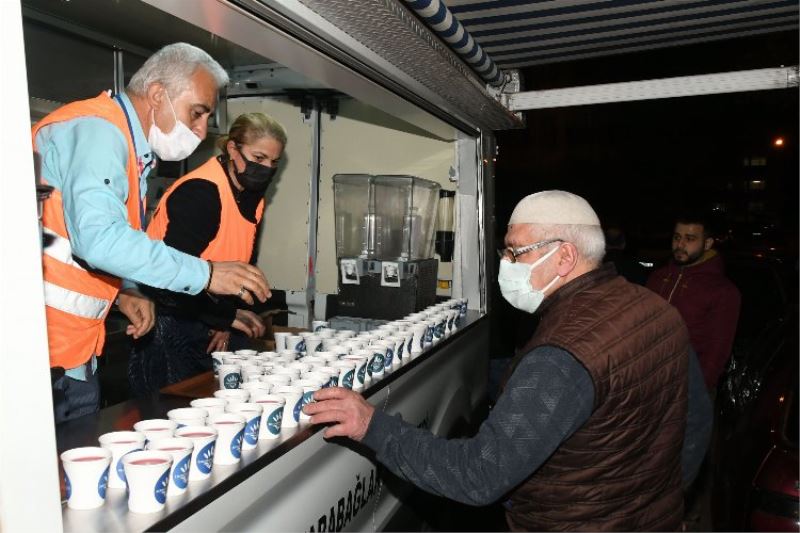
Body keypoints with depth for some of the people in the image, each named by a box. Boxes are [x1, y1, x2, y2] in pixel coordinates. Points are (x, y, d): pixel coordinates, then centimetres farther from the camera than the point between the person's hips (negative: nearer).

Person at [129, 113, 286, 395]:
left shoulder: (252, 195, 6)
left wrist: (226, 319, 1)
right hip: (167, 321, -8)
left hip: (208, 325, 8)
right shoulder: (199, 192, -20)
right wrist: (226, 315, -18)